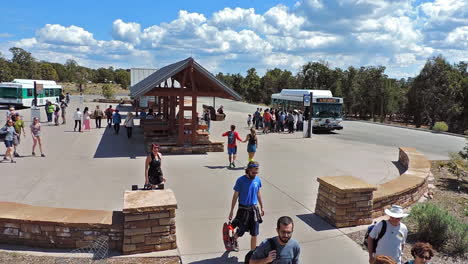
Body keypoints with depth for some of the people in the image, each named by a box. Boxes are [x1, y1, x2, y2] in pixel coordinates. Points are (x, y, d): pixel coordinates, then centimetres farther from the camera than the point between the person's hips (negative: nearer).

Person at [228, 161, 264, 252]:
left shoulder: (258, 180, -2)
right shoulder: (241, 180, -14)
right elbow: (235, 196, -7)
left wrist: (262, 207, 16)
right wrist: (231, 211, -4)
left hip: (254, 209, 3)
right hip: (243, 209, -3)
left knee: (254, 234, 5)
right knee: (241, 231, 10)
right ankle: (234, 239, 45)